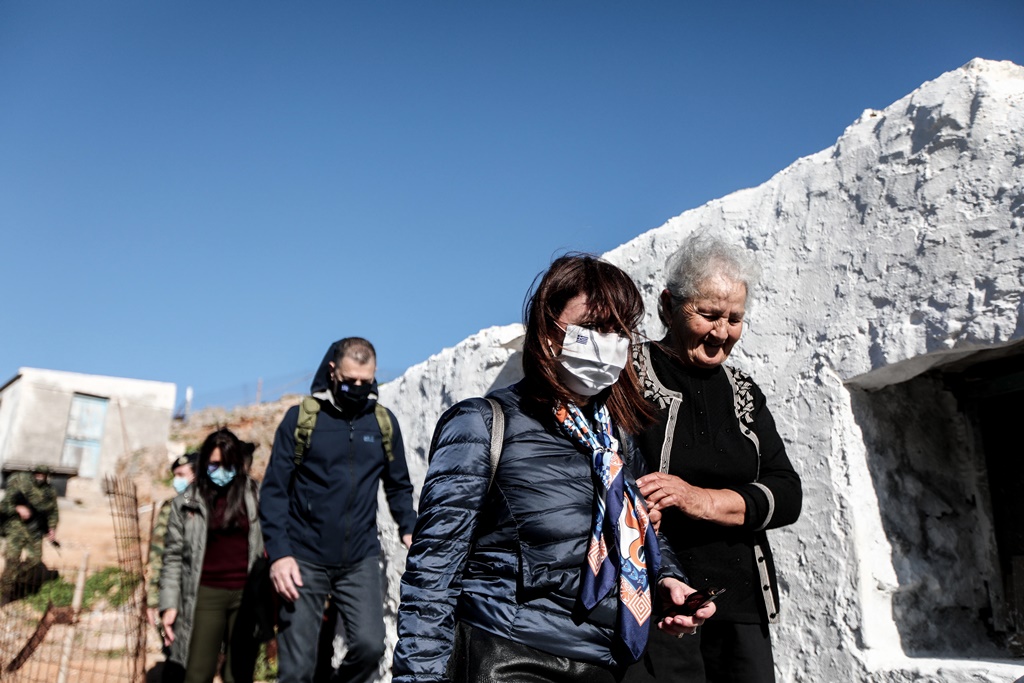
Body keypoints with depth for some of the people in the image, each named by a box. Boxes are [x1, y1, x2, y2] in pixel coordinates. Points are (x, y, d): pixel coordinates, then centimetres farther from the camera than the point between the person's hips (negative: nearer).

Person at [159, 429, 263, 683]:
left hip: (247, 595, 0)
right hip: (206, 595, 0)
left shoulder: (255, 497, 4)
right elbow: (173, 556, 7)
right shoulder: (186, 503, 6)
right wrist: (169, 604, -1)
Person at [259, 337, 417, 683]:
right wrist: (279, 552, -13)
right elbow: (275, 490, -4)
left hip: (361, 560, 2)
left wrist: (409, 529, -3)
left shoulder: (384, 421, 4)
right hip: (305, 560, -2)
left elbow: (399, 486, 13)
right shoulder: (301, 417, -3)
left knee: (370, 645, -11)